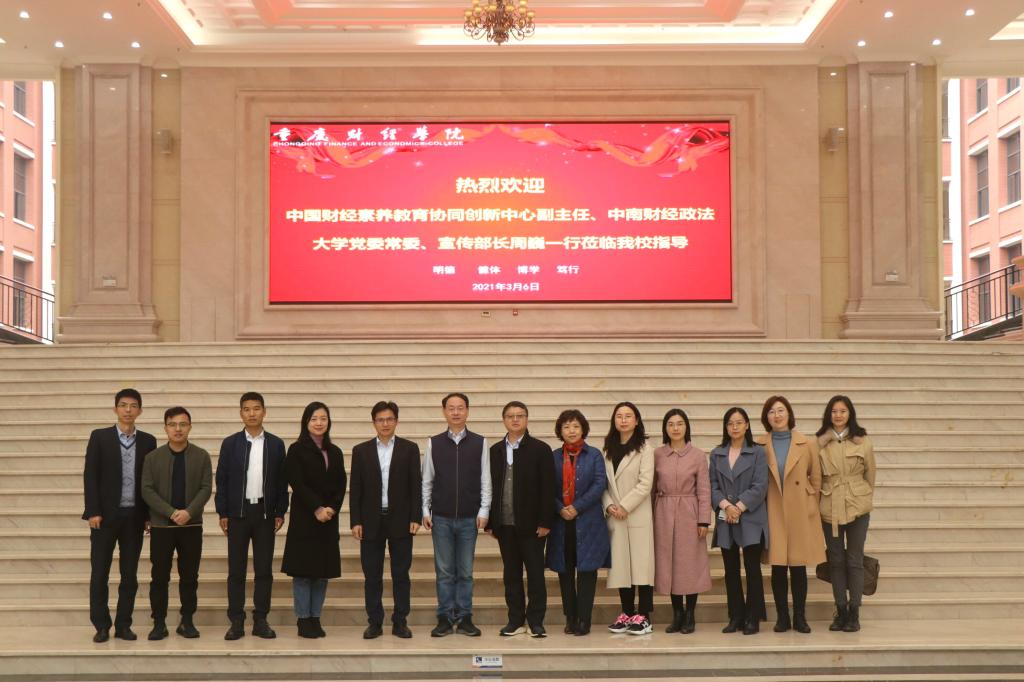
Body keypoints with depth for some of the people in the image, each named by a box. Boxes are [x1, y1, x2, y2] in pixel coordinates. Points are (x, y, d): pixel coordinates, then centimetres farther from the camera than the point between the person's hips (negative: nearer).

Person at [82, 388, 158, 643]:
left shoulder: (148, 441, 6)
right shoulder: (100, 437, 0)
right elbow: (90, 476, -3)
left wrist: (150, 514, 3)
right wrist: (93, 512, -11)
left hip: (134, 516, 2)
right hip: (105, 515, -2)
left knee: (130, 574, 5)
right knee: (99, 573, 0)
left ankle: (123, 624, 13)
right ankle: (101, 626, 8)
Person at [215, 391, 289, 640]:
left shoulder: (276, 444, 5)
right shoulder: (230, 443, 3)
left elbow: (282, 481, 7)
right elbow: (221, 480, 3)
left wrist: (280, 512, 1)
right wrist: (222, 513, -3)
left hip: (265, 513, 1)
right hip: (238, 513, -1)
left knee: (264, 570, 3)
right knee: (236, 570, 2)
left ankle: (261, 621, 10)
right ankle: (236, 622, 7)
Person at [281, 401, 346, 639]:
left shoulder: (335, 452, 12)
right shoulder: (297, 450, -2)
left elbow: (341, 485, 8)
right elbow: (297, 483, -10)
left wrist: (332, 508, -8)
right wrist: (317, 508, -16)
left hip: (328, 519, 5)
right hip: (304, 518, -4)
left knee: (323, 571, 5)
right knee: (302, 570, -2)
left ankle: (315, 618, 12)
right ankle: (303, 620, 4)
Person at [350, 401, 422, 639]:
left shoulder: (409, 449, 4)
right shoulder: (361, 450, 6)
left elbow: (415, 486, 2)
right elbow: (355, 489, 4)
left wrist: (415, 518, -5)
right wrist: (355, 521, -3)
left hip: (400, 520, -1)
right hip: (371, 521, 1)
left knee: (401, 574, 3)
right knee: (372, 576, 4)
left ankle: (400, 622, 10)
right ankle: (374, 623, 11)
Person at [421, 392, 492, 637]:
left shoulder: (480, 443, 2)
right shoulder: (434, 443, 4)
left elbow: (485, 480, 2)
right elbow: (427, 480, 5)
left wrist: (484, 511, -4)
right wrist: (425, 511, 0)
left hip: (469, 518, 0)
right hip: (441, 518, 0)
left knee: (465, 572, 5)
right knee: (444, 571, 4)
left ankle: (464, 618, 11)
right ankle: (445, 619, 10)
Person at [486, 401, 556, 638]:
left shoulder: (540, 449, -1)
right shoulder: (495, 450, 10)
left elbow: (547, 488, -5)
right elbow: (489, 486, 9)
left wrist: (545, 521, -11)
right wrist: (489, 522, 3)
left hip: (531, 524, -3)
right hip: (504, 523, 3)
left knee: (535, 572, 1)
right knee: (511, 573, 8)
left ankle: (536, 621, 7)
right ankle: (516, 620, 15)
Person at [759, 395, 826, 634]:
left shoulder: (807, 444, 3)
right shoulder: (760, 447, 3)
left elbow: (816, 478, 7)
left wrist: (811, 507, 3)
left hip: (800, 514, 0)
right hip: (774, 514, 0)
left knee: (799, 567, 3)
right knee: (778, 568, 2)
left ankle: (800, 618, 12)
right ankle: (782, 617, 11)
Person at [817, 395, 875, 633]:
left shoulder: (862, 441, 0)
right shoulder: (820, 442, 2)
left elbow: (870, 474, 8)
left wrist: (865, 499, 12)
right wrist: (818, 500, 7)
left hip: (857, 507, -1)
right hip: (829, 508, 1)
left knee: (854, 560, 0)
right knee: (836, 561, 7)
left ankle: (854, 614, 6)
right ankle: (841, 612, 15)